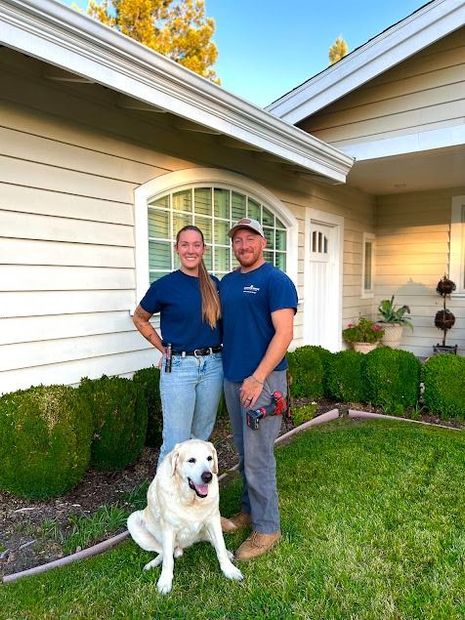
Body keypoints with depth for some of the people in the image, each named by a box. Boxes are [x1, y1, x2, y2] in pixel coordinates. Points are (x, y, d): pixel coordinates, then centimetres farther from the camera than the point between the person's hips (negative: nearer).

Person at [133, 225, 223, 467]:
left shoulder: (214, 284, 5)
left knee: (202, 435, 17)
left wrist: (215, 351, 9)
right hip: (178, 367, -4)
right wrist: (164, 349, 3)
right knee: (176, 440, 0)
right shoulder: (164, 285, -6)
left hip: (213, 365, 4)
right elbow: (139, 319, 8)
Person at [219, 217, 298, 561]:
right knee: (244, 453, 18)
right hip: (232, 378, 7)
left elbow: (284, 333, -17)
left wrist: (257, 378, -21)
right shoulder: (227, 282, 13)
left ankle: (267, 528, 17)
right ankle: (249, 510, 36)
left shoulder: (276, 281, -10)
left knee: (258, 457, -1)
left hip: (262, 380, -7)